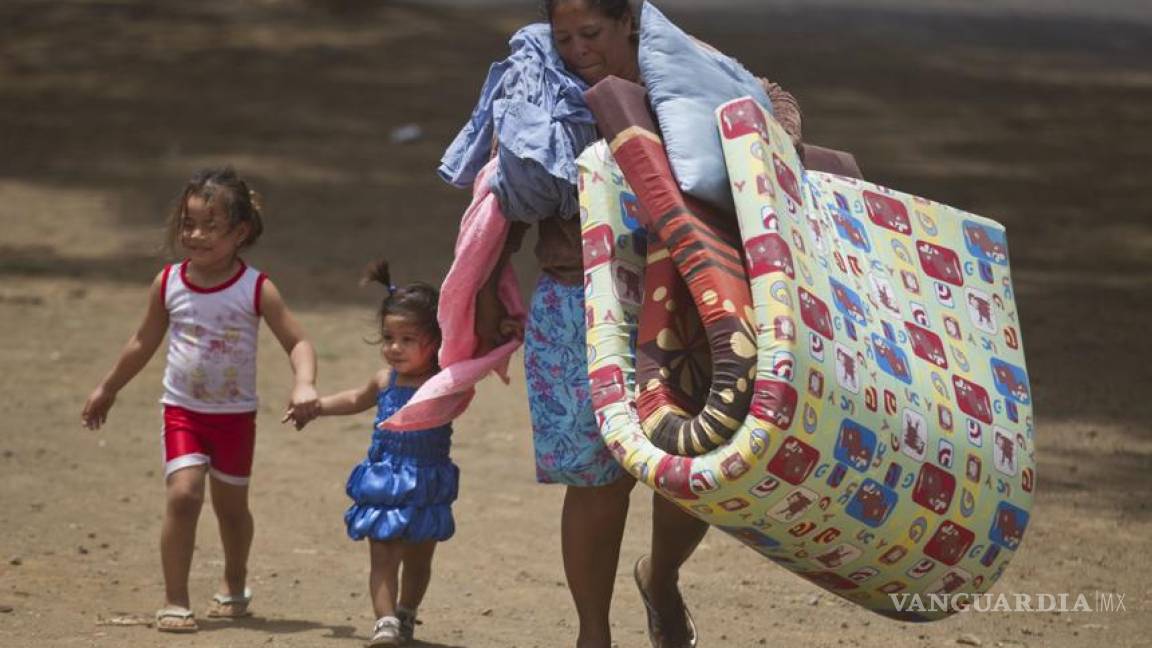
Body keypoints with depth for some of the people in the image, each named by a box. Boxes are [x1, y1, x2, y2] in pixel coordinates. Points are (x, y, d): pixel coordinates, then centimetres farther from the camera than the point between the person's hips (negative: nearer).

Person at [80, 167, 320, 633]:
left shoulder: (256, 290, -12)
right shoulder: (168, 284, -5)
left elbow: (297, 342, -10)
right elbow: (144, 343, 10)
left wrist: (304, 385, -30)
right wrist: (107, 389, 19)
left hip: (236, 415, 0)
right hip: (183, 411, 0)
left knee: (231, 505, 14)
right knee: (183, 493, -18)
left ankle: (234, 585, 40)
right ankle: (174, 601, -11)